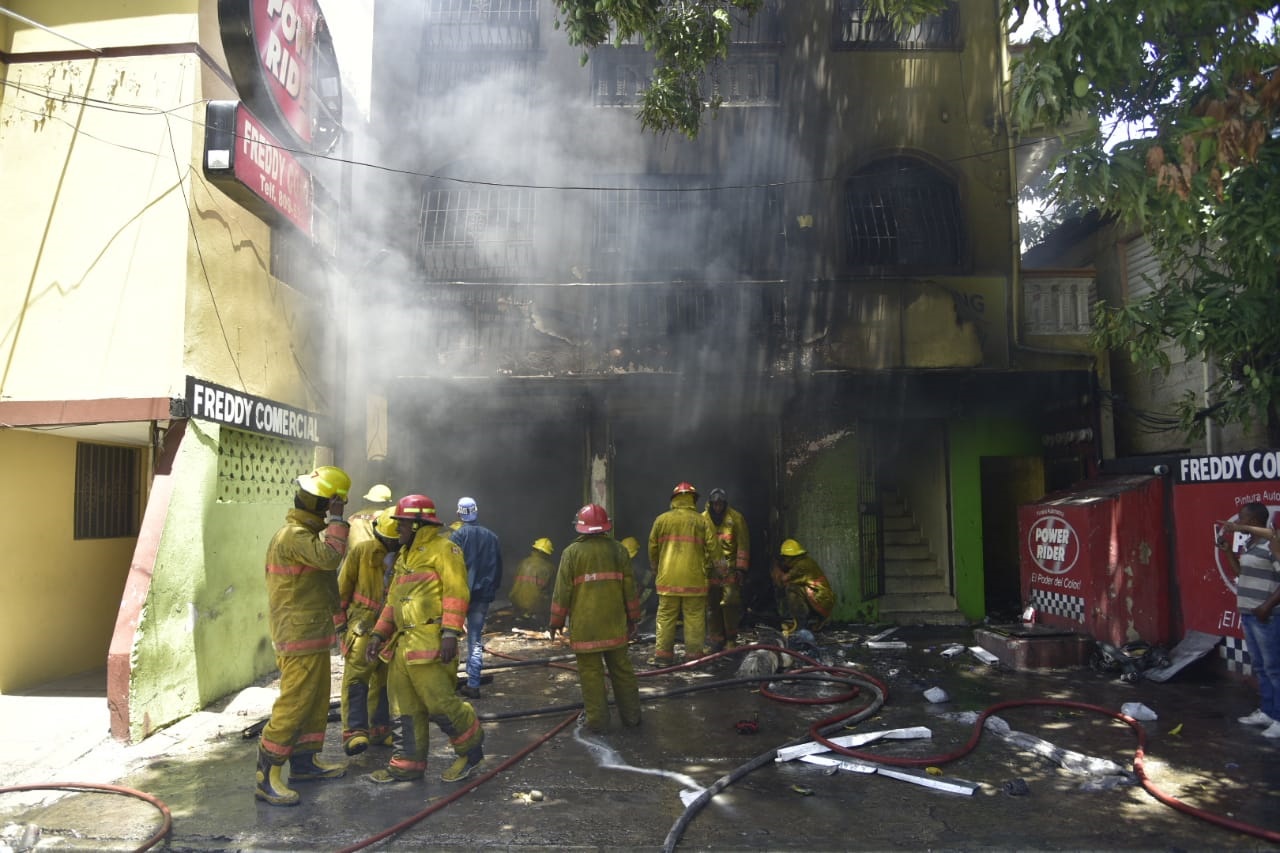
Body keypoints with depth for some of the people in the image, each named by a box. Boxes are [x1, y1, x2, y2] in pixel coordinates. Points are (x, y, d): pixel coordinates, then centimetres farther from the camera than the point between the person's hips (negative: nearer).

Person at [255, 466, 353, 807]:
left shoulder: (307, 533, 16)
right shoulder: (293, 536, -18)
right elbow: (330, 557, -35)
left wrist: (336, 618, 29)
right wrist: (336, 521, -23)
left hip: (314, 637, 11)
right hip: (300, 639, -11)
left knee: (317, 700, 17)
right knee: (293, 705, -8)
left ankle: (305, 761, 28)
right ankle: (267, 777, -2)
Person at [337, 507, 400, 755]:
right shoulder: (361, 551, -7)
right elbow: (344, 585, 0)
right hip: (364, 622, -4)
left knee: (385, 679, 12)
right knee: (356, 676, -13)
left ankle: (379, 730, 23)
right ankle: (354, 732, -16)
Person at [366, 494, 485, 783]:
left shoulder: (443, 549, -8)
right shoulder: (405, 555, 21)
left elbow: (456, 593, -16)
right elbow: (392, 600, 24)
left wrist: (450, 633, -23)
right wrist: (379, 634, 17)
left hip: (430, 644, -9)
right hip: (403, 642, 9)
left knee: (439, 702, -8)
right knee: (405, 705, 12)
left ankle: (471, 749, 13)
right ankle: (407, 764, 22)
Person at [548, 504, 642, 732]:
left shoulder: (572, 552, -6)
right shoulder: (619, 550, 4)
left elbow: (563, 589, -5)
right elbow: (629, 587, 7)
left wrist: (557, 620, 5)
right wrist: (632, 617, 17)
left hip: (584, 624, -3)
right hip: (615, 623, 3)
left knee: (591, 671, 3)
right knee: (621, 668, 12)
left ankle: (597, 719, 7)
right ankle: (631, 714, 20)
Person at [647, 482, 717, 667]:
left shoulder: (661, 520, 2)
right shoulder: (702, 521, -1)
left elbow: (652, 548, 6)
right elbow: (712, 548, -4)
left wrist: (656, 569, 21)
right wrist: (704, 565, 13)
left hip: (668, 577, 1)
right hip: (694, 577, -1)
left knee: (665, 617, 8)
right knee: (694, 617, 7)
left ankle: (662, 655, 9)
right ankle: (693, 655, 10)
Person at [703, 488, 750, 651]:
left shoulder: (735, 518, 0)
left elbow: (743, 545, -1)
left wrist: (741, 568, -6)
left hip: (730, 570, -3)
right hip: (710, 570, 3)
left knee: (730, 603, -10)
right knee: (712, 606, 6)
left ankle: (731, 638, 5)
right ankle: (716, 640, 17)